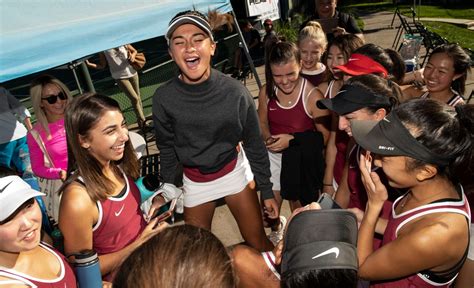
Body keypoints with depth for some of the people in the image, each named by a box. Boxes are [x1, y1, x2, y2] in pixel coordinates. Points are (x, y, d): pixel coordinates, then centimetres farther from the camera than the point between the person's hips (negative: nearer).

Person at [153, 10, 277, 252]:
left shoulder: (235, 91, -20)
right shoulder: (163, 98, -18)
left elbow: (254, 144, -8)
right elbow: (166, 147, -1)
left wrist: (267, 191, -2)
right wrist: (169, 187, 3)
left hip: (234, 171, -1)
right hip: (194, 181, 1)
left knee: (258, 242, 10)